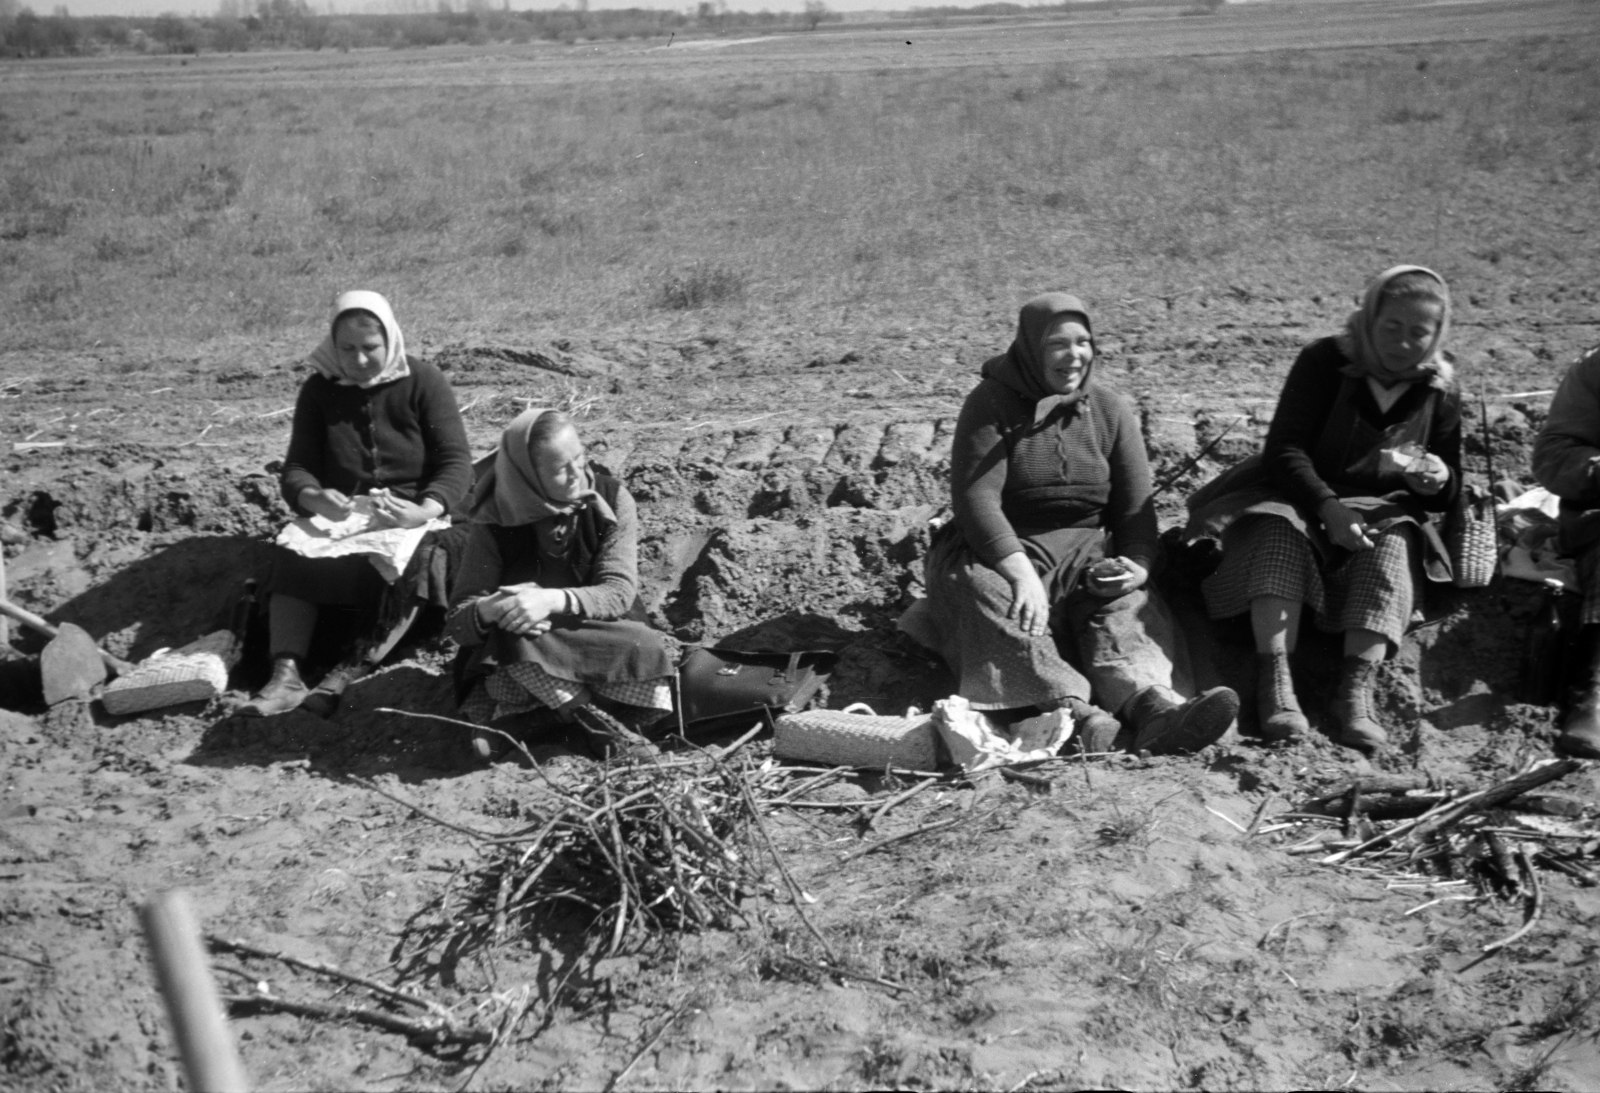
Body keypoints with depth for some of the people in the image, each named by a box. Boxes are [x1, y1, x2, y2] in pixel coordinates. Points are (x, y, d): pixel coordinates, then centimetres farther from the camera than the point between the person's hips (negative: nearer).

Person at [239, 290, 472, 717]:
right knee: (293, 556, -28)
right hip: (337, 517, 3)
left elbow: (456, 461, -9)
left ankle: (350, 673, -45)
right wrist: (312, 498, -26)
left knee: (411, 563, -36)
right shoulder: (319, 389, 6)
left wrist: (425, 511, -30)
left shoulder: (424, 382, -2)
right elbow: (297, 467, 0)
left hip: (411, 516, -2)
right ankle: (286, 674, -40)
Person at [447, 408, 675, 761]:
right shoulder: (497, 522, -13)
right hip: (514, 653, -1)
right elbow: (457, 622, -14)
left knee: (650, 651, -32)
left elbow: (619, 592, -19)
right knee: (511, 633, -36)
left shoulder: (612, 500, -11)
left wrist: (553, 601, -38)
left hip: (601, 644, 1)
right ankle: (594, 718, -23)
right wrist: (488, 610, -40)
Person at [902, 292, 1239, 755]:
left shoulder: (1111, 408, 8)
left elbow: (1135, 505, 4)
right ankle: (1074, 710, -53)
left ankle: (1152, 701, -55)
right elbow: (975, 497, -16)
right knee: (983, 591, -35)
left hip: (1087, 551, 3)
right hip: (1001, 550, -3)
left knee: (1126, 601, -27)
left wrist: (1138, 563, -19)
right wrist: (1022, 572, -30)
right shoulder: (990, 403, -4)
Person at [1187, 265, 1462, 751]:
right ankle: (1273, 680, -48)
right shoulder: (1324, 362, -7)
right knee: (1278, 529, -34)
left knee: (1395, 542, -31)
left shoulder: (1440, 390, 3)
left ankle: (1356, 689, -44)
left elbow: (1449, 492, 7)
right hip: (1301, 497, -2)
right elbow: (1284, 449, -16)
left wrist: (1436, 482, -19)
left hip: (1385, 511, 2)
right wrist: (1328, 508, -32)